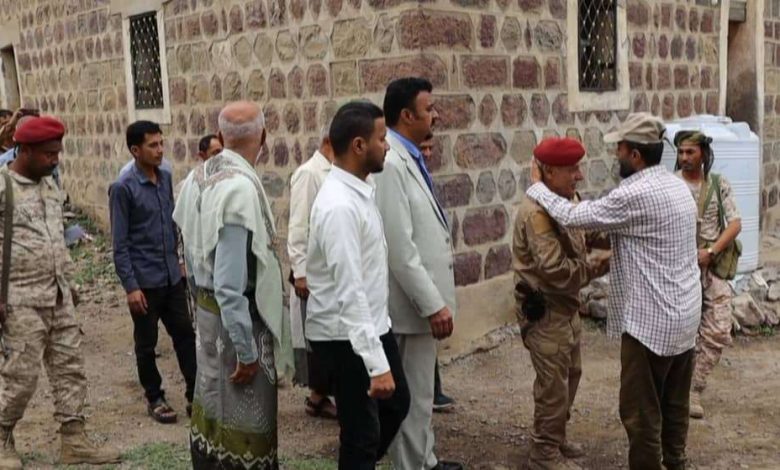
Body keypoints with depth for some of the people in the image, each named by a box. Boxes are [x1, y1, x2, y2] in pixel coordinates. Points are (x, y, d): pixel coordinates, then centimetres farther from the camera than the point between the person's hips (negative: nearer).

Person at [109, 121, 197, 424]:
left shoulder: (166, 177, 4)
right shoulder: (123, 188, -14)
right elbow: (120, 244, -14)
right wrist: (130, 286, -17)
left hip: (172, 276, 6)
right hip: (145, 280, -6)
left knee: (185, 334, 10)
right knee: (146, 344, 10)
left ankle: (195, 395, 20)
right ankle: (155, 399, 26)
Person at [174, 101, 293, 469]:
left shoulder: (198, 176, 0)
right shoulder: (240, 187, -25)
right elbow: (231, 283, -26)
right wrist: (246, 350, -20)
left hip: (206, 305, 9)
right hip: (237, 314, -8)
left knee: (212, 404, 22)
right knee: (245, 419, 6)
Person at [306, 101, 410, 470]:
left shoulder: (360, 190, 5)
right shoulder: (339, 205, -25)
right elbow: (350, 292, -28)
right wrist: (376, 364, -29)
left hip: (373, 324, 10)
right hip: (346, 336, -10)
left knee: (397, 404, 24)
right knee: (361, 432, 5)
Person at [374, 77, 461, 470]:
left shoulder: (409, 158, 11)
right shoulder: (390, 163, -21)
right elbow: (399, 247, -25)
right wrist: (433, 304, -22)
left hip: (423, 298, 10)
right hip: (414, 303, -10)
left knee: (420, 390, 22)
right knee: (412, 396, 2)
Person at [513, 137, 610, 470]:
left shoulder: (568, 200, 5)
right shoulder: (537, 211, -25)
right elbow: (555, 269, -29)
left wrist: (590, 241, -5)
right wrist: (598, 267, -17)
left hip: (566, 305, 10)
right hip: (544, 309, -10)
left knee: (570, 374, 20)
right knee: (554, 383, 0)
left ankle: (556, 437, 37)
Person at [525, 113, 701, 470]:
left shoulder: (635, 194, -23)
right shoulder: (676, 185, 7)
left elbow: (573, 217, -16)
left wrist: (536, 186, -3)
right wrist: (602, 241, 10)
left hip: (652, 320, -9)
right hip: (683, 313, 10)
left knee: (641, 410, 2)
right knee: (674, 403, 20)